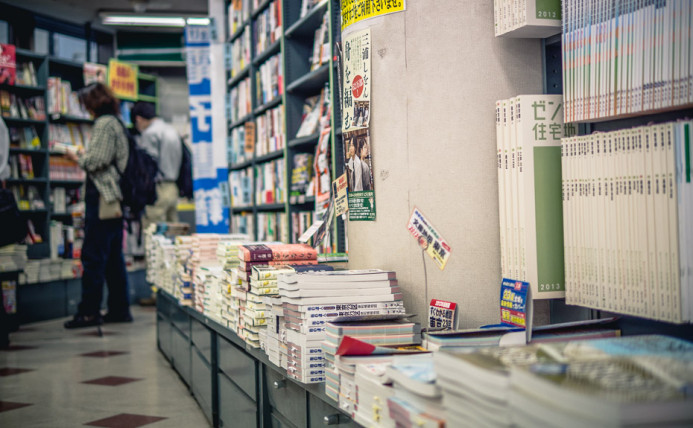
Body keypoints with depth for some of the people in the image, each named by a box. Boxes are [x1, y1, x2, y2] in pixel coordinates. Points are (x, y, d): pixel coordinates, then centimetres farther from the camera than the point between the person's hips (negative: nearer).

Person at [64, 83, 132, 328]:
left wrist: (78, 158, -1)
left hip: (101, 196, -10)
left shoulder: (103, 124, -11)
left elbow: (96, 162, -18)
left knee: (93, 255, -7)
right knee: (114, 256, 11)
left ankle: (89, 312, -5)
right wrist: (85, 155, 16)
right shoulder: (117, 123, 18)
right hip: (115, 197, 10)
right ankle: (119, 309, 14)